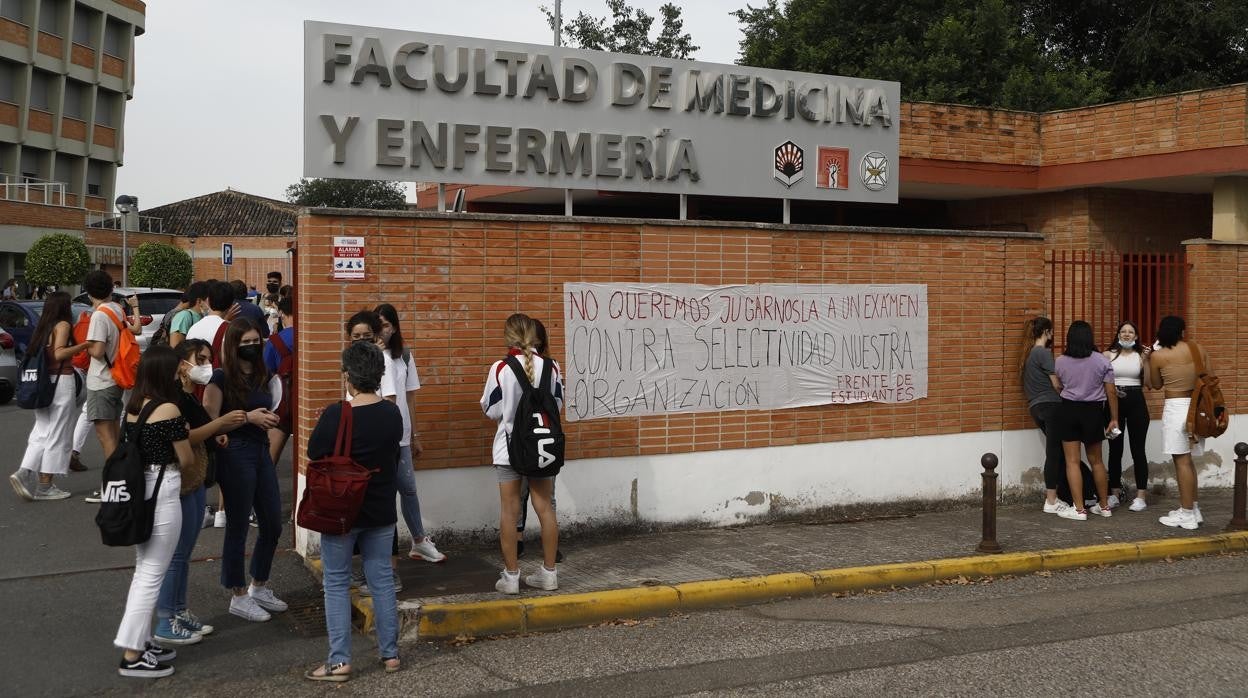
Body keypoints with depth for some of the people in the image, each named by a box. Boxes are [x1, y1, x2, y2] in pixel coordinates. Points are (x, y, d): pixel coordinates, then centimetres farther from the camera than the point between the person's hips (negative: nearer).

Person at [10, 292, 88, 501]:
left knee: (42, 432, 12)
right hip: (61, 381, -7)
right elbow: (59, 353, -20)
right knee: (57, 435, 0)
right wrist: (84, 345, -19)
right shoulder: (63, 325, -8)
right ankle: (45, 487, 3)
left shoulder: (43, 327, 13)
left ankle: (24, 473, -6)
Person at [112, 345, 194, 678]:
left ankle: (140, 641, 27)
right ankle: (132, 656, 4)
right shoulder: (168, 409, -17)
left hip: (137, 490, 9)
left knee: (143, 570, 18)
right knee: (152, 574, -1)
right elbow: (186, 460, -10)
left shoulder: (133, 406, 7)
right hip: (161, 494, -9)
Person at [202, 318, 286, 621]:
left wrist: (269, 419, 3)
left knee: (272, 525, 13)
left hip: (261, 452, 7)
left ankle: (259, 587, 31)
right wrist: (247, 417, -18)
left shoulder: (260, 375, 10)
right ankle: (238, 597, 16)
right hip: (235, 456, -7)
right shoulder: (221, 378, -10)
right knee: (237, 528, 3)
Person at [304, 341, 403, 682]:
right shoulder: (392, 413, -5)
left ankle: (339, 661, 7)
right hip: (381, 510, 4)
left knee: (337, 584, 6)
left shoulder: (336, 414, -19)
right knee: (381, 580, 13)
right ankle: (390, 653, 19)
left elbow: (313, 453, -5)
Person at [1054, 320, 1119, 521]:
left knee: (1072, 461, 1)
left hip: (1069, 410, -1)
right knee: (1096, 460, 14)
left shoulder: (1060, 362, -2)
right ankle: (1104, 506, 24)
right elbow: (1111, 392, -3)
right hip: (1093, 411, 1)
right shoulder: (1102, 361, -3)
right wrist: (1114, 419, 5)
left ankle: (1079, 509, -3)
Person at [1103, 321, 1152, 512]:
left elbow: (1148, 384, -3)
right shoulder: (1108, 355, 4)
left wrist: (1146, 360, -10)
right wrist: (1110, 388, -17)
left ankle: (1141, 496, 3)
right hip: (1114, 402, 0)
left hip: (1136, 402, 0)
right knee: (1115, 449, 6)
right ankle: (1114, 493, 15)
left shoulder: (1141, 355, 5)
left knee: (1138, 449, -1)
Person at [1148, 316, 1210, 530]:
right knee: (1187, 460, 16)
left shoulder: (1158, 355, -6)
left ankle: (1187, 515, 2)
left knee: (1182, 461, -1)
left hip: (1176, 408, -5)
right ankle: (1192, 509, 22)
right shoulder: (1199, 349, 4)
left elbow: (1156, 384, 8)